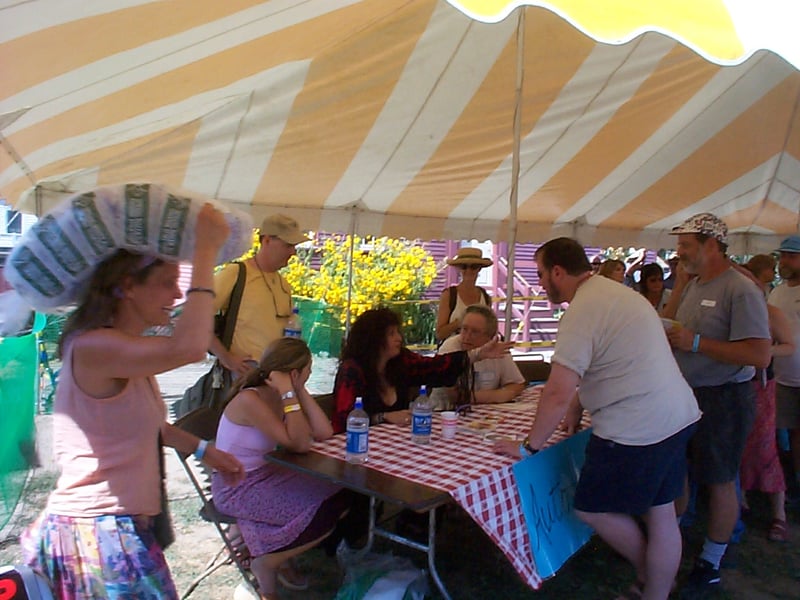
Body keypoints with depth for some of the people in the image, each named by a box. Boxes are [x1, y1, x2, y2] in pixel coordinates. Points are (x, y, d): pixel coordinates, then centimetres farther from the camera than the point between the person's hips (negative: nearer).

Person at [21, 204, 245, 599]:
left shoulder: (124, 346, 7)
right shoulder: (94, 346, -25)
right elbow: (187, 348, -42)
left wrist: (203, 450, 20)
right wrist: (206, 250, -34)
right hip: (96, 534, -9)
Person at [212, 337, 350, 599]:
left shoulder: (278, 396, -1)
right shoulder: (249, 399, -25)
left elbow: (324, 432, -10)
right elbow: (300, 444, -28)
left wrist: (300, 391, -10)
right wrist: (289, 393, -26)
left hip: (267, 474, 8)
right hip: (237, 489, -8)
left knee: (340, 498, -1)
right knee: (324, 515, -18)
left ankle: (282, 556, 15)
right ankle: (266, 563, 6)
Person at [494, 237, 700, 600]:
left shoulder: (581, 311, -19)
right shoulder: (613, 292, 11)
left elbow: (557, 394, -22)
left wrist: (528, 447, -11)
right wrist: (579, 404, 13)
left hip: (637, 429, -9)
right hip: (677, 416, 9)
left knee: (592, 508, 10)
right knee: (661, 514, 17)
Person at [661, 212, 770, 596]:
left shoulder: (740, 290, -19)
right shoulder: (693, 285, 6)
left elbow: (760, 355, -26)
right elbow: (667, 326, 12)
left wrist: (695, 342, -24)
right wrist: (680, 282, 3)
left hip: (722, 399, -8)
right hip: (685, 394, 8)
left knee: (719, 482, 8)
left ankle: (710, 566, 25)